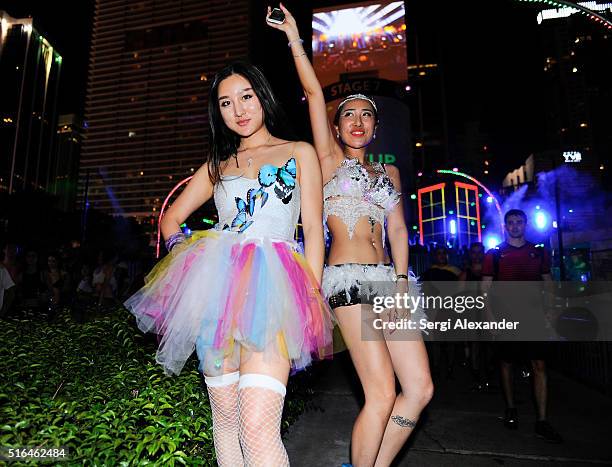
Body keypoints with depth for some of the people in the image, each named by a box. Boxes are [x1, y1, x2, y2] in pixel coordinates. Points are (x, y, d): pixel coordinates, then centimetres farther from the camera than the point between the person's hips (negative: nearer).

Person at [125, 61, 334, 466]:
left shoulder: (299, 152, 14)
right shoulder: (218, 164, 22)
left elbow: (314, 227, 5)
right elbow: (172, 218, 24)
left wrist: (311, 296, -5)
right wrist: (186, 258, 4)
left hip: (273, 286, -3)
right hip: (218, 288, 4)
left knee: (258, 429, -15)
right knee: (224, 416, 9)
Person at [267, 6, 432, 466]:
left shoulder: (389, 173, 21)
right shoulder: (329, 159, 9)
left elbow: (397, 229, 12)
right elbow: (314, 93, 0)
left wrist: (402, 278, 1)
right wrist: (295, 39, 2)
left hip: (387, 279, 6)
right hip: (349, 277, -5)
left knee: (420, 388, 2)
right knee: (382, 394, -9)